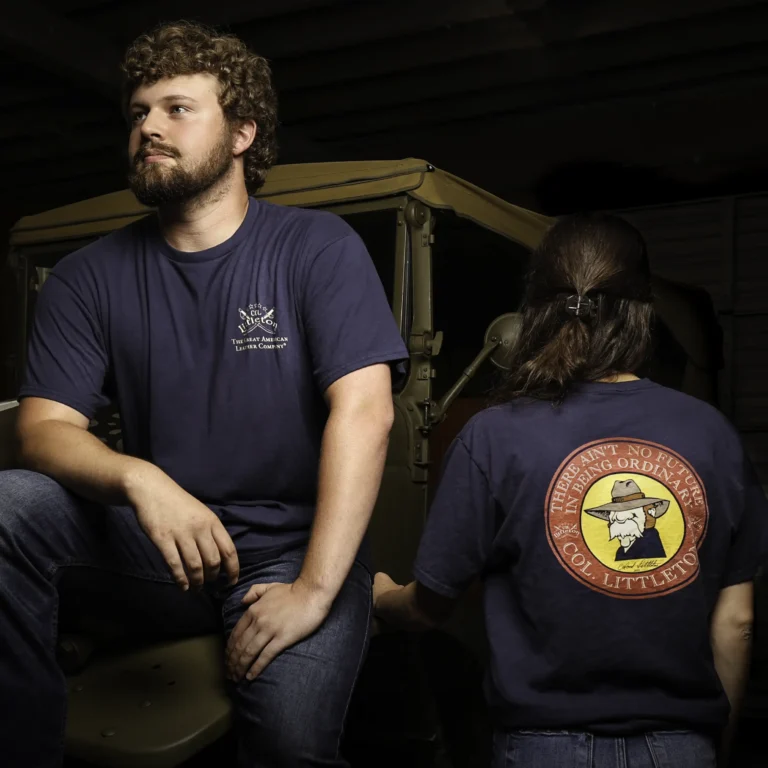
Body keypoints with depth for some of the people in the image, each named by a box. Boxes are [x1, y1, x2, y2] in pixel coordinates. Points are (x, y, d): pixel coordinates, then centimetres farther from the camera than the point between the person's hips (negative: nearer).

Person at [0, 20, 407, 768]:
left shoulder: (317, 248, -5)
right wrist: (139, 480, -28)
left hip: (291, 547, -2)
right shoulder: (90, 276, 4)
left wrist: (315, 588, -24)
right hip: (161, 540, 3)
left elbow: (363, 412, -15)